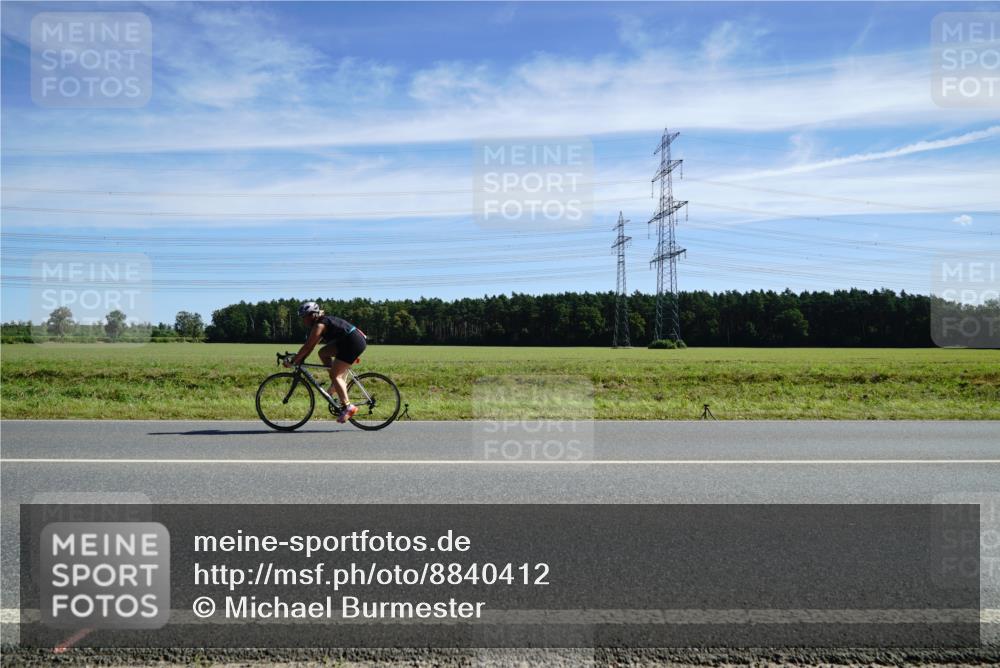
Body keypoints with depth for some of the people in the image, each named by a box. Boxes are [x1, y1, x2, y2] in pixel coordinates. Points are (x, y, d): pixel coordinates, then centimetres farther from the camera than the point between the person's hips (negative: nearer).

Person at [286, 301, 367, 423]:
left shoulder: (319, 325, -11)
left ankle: (347, 406, -13)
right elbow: (310, 346, 19)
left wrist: (293, 361, -9)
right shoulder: (322, 322, 18)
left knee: (334, 375, -8)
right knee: (323, 353, 13)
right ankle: (340, 383, 13)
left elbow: (307, 346, -14)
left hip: (354, 342, -10)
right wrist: (300, 359, 14)